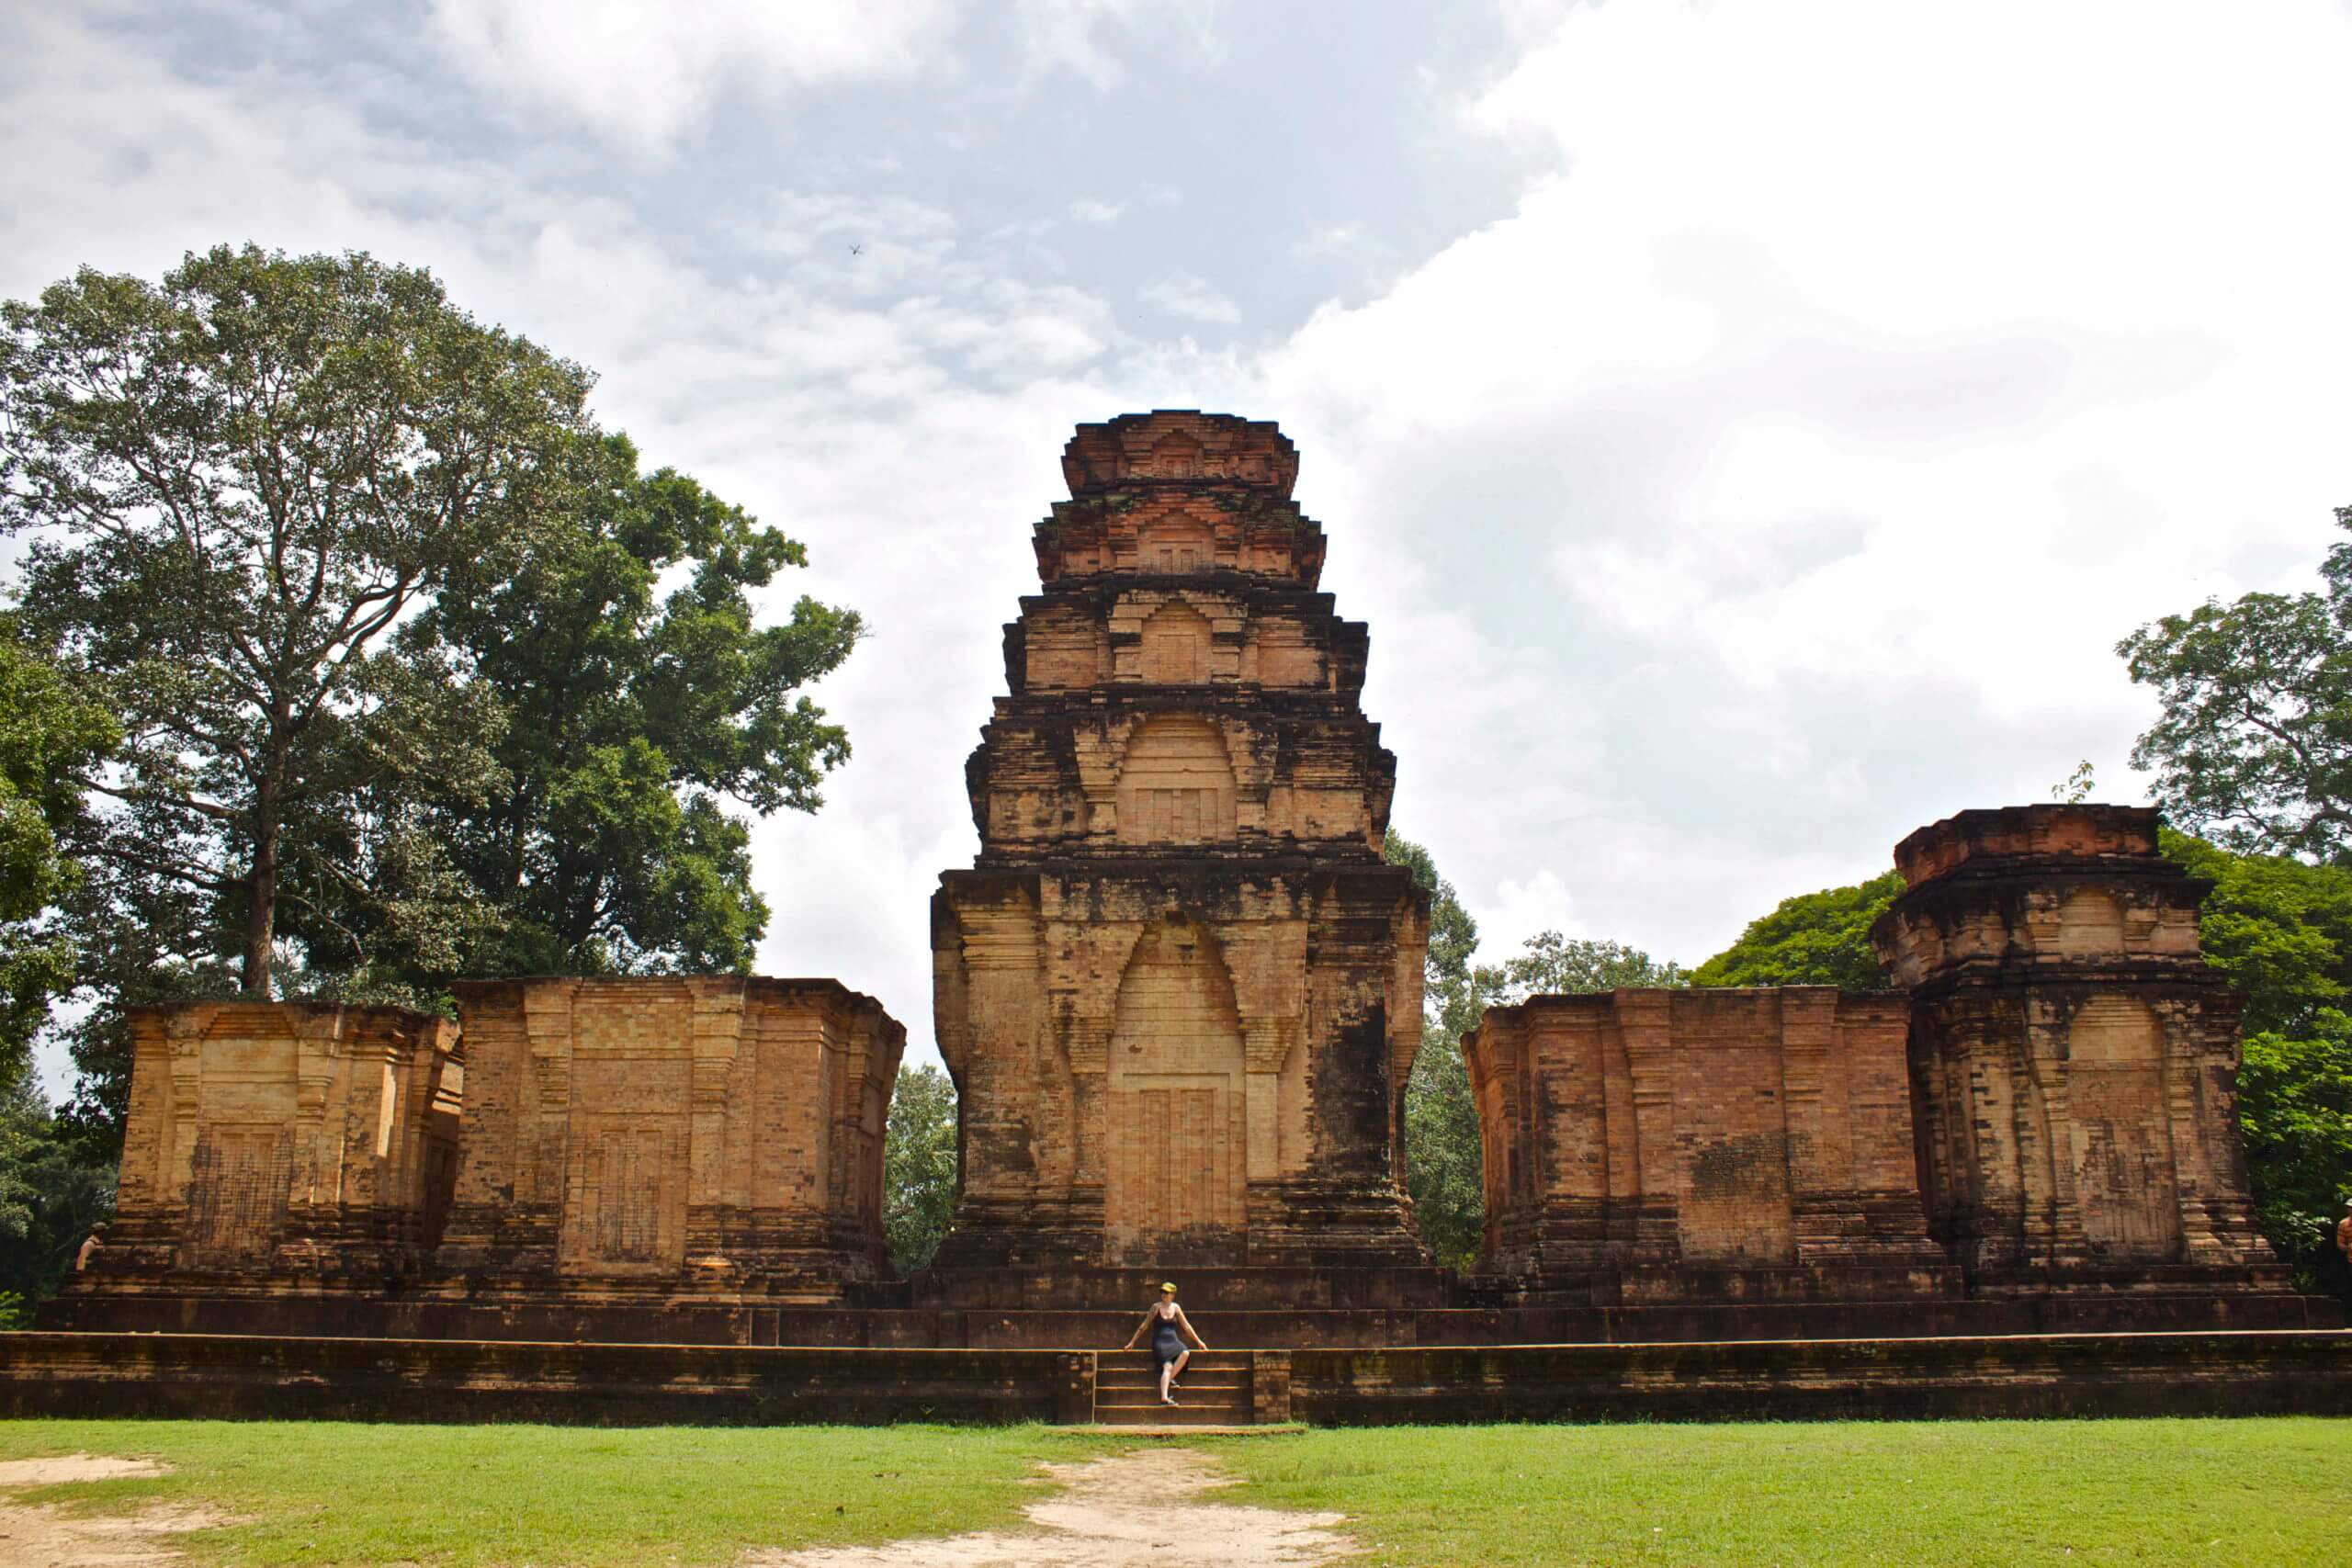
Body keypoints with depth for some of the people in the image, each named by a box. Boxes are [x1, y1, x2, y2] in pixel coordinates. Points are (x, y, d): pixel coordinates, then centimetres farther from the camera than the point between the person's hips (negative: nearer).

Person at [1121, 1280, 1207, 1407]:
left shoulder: (1175, 1308, 12)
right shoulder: (1156, 1307, 5)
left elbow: (1186, 1326, 17)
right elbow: (1144, 1326, 10)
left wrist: (1198, 1341, 16)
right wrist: (1132, 1342, 11)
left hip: (1173, 1341, 3)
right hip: (1160, 1342, -3)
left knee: (1185, 1353, -30)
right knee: (1167, 1366, -28)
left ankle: (1169, 1379, -17)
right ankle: (1164, 1397, -40)